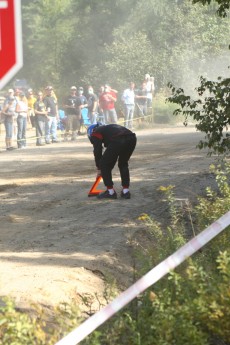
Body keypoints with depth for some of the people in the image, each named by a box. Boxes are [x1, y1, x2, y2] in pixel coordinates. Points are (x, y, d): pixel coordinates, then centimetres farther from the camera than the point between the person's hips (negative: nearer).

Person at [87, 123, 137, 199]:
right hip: (132, 138, 8)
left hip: (118, 141, -8)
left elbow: (97, 150, 13)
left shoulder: (95, 133, 20)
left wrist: (99, 169, 22)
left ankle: (110, 192, 14)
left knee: (104, 164, 11)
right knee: (123, 164, 28)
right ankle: (126, 191, 24)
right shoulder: (107, 128, 41)